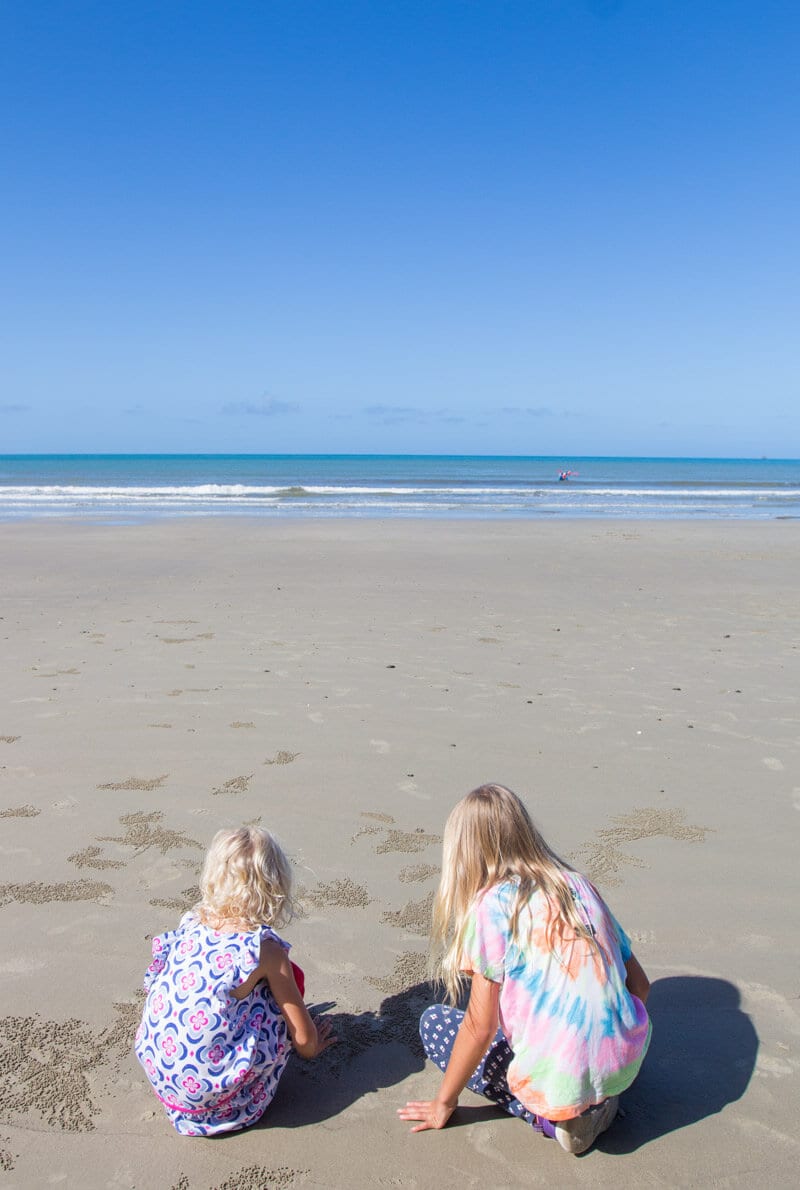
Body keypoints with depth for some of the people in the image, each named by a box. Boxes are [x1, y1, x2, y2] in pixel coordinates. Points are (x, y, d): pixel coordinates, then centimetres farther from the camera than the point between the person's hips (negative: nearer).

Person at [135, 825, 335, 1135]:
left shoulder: (190, 923, -1)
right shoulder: (266, 950, -15)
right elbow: (303, 1037, -6)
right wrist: (311, 1047, 20)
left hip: (156, 1070, 5)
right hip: (210, 1091, -5)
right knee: (290, 978, 2)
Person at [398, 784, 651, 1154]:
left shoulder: (492, 904, -11)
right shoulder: (578, 884, 6)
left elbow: (480, 1028, -8)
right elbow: (639, 985, 11)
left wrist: (444, 1102, 7)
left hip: (560, 1080, -7)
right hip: (627, 1063, 7)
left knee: (434, 1022, 12)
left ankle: (551, 1115, 2)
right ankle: (594, 1100, 11)